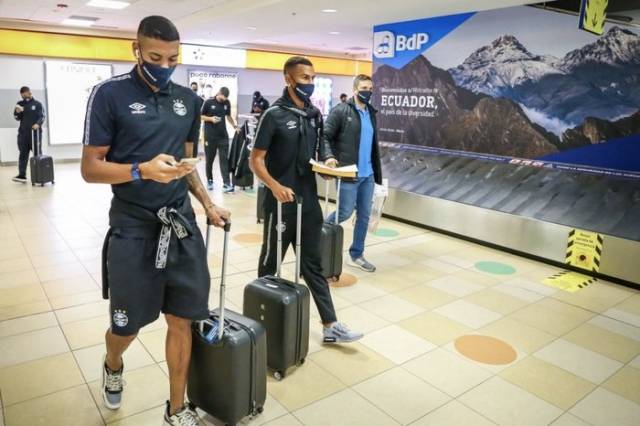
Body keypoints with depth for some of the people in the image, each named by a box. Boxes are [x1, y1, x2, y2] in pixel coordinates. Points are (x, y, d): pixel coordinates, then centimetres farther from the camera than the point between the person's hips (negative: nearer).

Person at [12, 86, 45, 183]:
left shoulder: (37, 104, 4)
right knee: (23, 154, -1)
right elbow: (17, 118, 9)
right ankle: (22, 175, -3)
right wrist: (17, 112, -13)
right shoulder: (20, 104, 12)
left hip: (35, 132, -3)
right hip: (23, 133, 3)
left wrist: (38, 124, -21)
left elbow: (42, 116, -2)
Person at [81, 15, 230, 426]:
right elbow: (90, 168, -7)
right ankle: (112, 366, 46)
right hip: (132, 227, -3)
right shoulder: (110, 94, -6)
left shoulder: (188, 99, 9)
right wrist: (143, 170, -24)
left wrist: (208, 204, 8)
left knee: (182, 319, 7)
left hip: (181, 224, 4)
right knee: (127, 325, 9)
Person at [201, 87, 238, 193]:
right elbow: (201, 116, 0)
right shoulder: (208, 102, -5)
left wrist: (235, 126, 4)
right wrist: (211, 118, -17)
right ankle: (209, 180, 23)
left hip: (223, 135, 2)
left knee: (224, 159, -4)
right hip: (210, 135, -2)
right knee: (210, 159, 7)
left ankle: (226, 184, -7)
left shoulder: (227, 103, 5)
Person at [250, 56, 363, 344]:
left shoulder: (315, 115, 9)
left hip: (309, 203, 5)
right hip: (281, 204, -5)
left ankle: (330, 326, 15)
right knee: (270, 263, 11)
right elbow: (256, 160, -10)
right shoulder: (274, 115, -9)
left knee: (312, 265, 11)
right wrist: (275, 186, -25)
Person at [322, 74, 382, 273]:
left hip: (367, 174, 7)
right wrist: (329, 156, -28)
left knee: (364, 215, 9)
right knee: (345, 212, -3)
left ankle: (356, 255, 22)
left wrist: (377, 172, 15)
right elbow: (325, 136, -10)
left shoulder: (371, 113, 14)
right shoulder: (340, 111, -6)